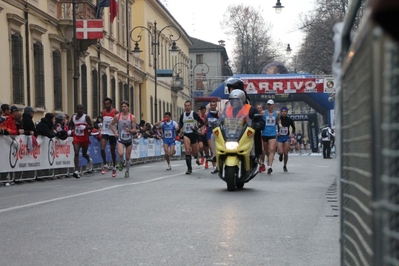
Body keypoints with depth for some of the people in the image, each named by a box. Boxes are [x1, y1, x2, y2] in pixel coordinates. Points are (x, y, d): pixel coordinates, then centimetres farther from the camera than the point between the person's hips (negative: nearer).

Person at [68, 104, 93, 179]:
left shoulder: (86, 117, -8)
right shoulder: (73, 117, 4)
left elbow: (91, 127, -10)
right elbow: (71, 125, 20)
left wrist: (85, 127, -29)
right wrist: (70, 130, -1)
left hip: (84, 138, -2)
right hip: (76, 137, 2)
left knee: (84, 154, 13)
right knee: (76, 153, -14)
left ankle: (89, 161, 50)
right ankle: (76, 171, -18)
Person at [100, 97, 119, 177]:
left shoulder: (115, 112, -10)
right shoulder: (103, 112, 2)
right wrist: (102, 128, 13)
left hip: (112, 133, -2)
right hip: (104, 133, 2)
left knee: (113, 151, 9)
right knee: (102, 149, -18)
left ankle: (114, 168, 24)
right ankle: (105, 165, -3)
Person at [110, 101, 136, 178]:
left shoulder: (132, 117, -4)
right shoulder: (117, 116, -3)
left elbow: (134, 129, -4)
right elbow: (111, 125, 11)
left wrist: (130, 130, -25)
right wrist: (115, 132, -3)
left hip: (129, 139, 1)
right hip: (121, 139, -1)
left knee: (128, 157, 7)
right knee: (120, 153, -24)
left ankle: (127, 171, 26)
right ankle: (121, 162, 9)